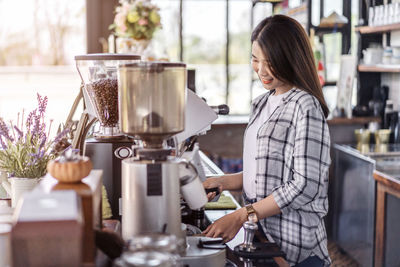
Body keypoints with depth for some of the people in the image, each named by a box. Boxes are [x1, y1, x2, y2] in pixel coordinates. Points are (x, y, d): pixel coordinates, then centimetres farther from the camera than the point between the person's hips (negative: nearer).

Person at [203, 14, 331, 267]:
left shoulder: (306, 107, -15)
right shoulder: (264, 103, 11)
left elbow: (305, 185, -19)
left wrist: (241, 216, -19)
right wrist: (225, 182, 3)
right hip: (261, 234, 7)